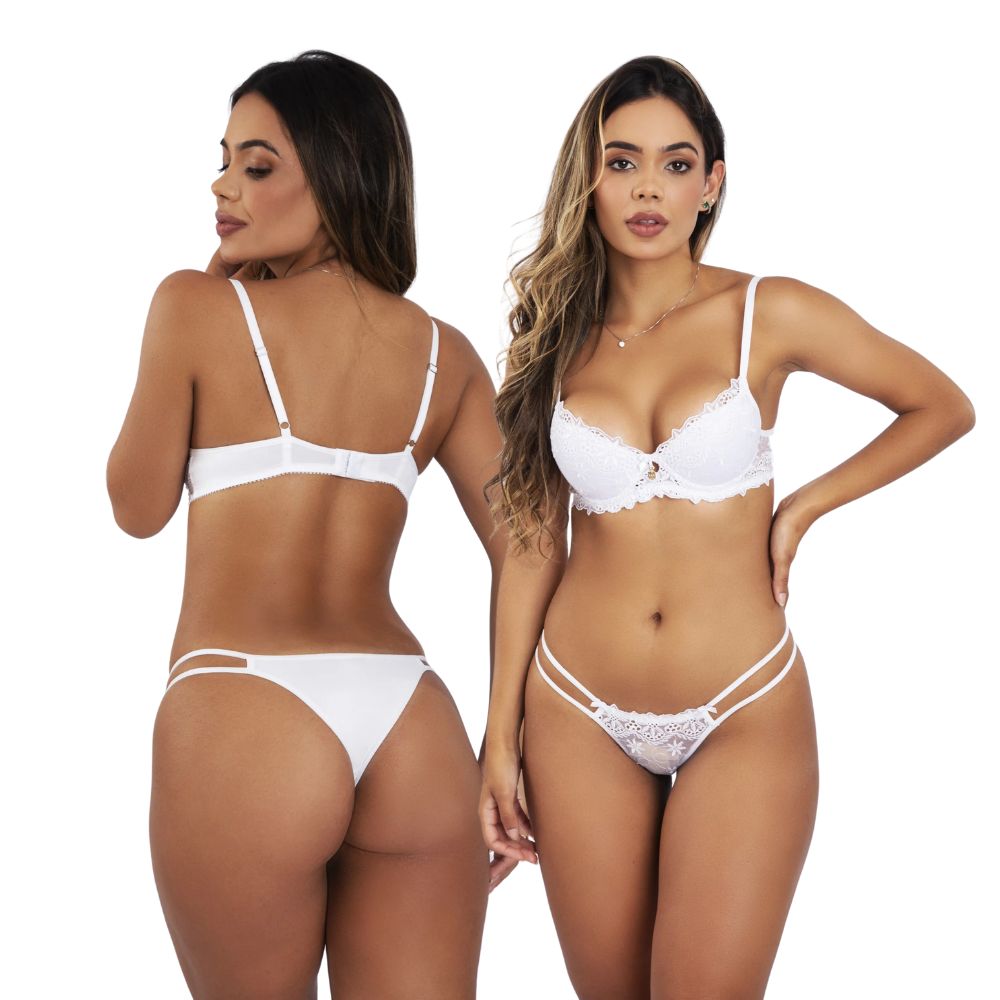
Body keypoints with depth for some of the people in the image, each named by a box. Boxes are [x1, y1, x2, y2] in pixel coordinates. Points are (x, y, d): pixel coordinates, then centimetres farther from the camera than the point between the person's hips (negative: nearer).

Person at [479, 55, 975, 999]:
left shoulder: (767, 315, -4)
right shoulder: (555, 339, 4)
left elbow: (944, 407, 7)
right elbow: (533, 543, 6)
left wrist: (799, 509, -1)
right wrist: (502, 736, 4)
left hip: (743, 718, -2)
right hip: (579, 717, 2)